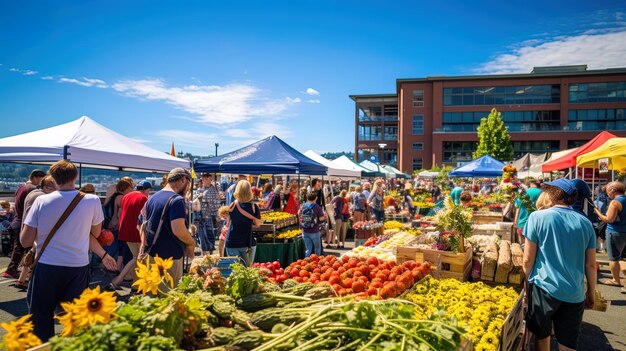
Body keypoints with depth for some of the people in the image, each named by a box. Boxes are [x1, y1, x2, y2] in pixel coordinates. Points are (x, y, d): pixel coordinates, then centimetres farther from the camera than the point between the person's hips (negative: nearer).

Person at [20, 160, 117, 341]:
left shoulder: (41, 201, -7)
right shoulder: (92, 200, -7)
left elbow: (25, 241, -4)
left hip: (46, 267, 0)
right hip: (78, 267, 1)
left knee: (41, 317, 15)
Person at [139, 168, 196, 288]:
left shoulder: (152, 198, 12)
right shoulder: (177, 199, -17)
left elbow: (144, 225, 17)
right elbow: (179, 230, -26)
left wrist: (143, 245, 12)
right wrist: (191, 244, -10)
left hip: (152, 255, 9)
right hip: (169, 258, -9)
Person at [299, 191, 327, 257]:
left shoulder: (303, 206, -1)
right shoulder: (317, 207, -13)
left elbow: (299, 213, 15)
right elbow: (321, 218, -16)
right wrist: (325, 216, 4)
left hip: (305, 231, 3)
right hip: (314, 232, -3)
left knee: (308, 249, 12)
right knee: (317, 249, 16)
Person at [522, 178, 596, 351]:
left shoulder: (537, 217, -7)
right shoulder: (585, 223, 4)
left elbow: (528, 259, -6)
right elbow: (591, 264, 8)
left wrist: (527, 282, 8)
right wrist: (591, 291, 20)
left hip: (544, 288, -3)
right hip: (575, 294, 3)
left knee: (542, 337, 17)